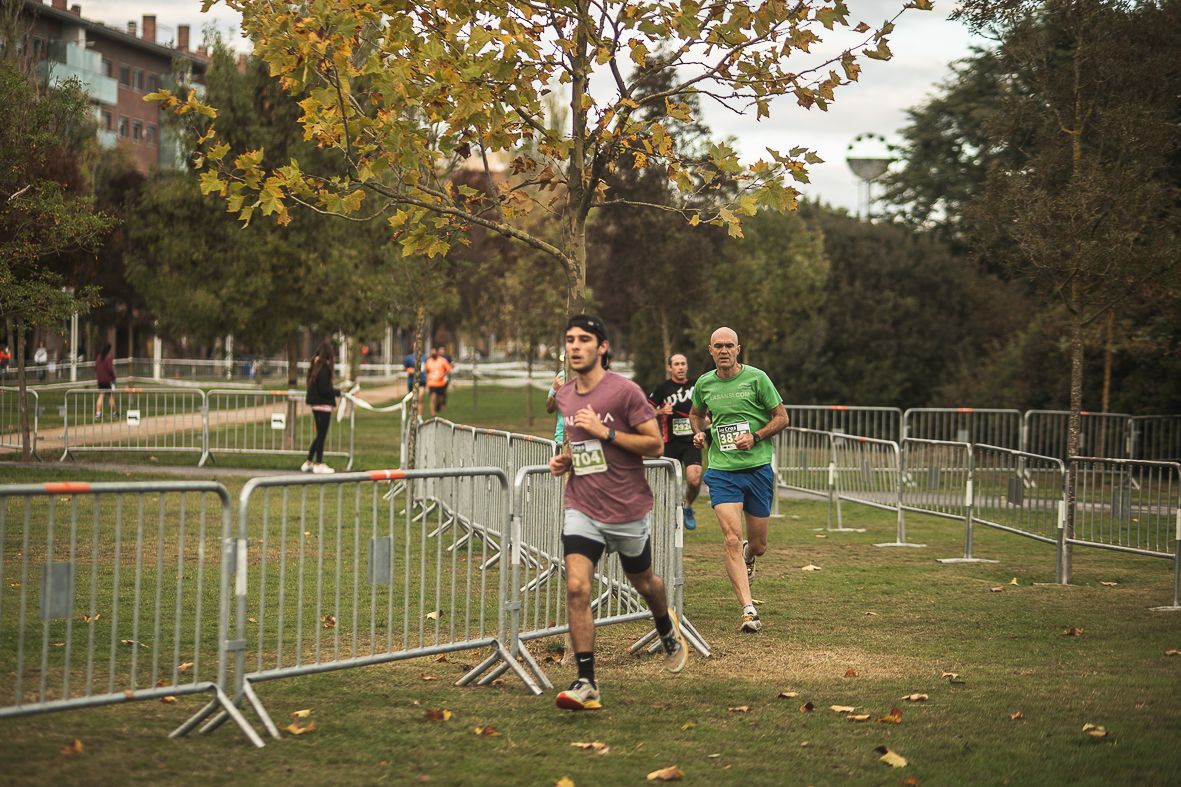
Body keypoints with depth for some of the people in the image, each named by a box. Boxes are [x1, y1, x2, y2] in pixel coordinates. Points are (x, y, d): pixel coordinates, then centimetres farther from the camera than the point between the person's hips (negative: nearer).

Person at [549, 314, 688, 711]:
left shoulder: (624, 391, -13)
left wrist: (605, 431, -21)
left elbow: (655, 443, -13)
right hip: (582, 510, 3)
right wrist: (565, 459, 3)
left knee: (643, 582, 17)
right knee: (576, 588, -14)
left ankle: (668, 629, 53)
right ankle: (586, 684, -13)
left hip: (628, 510, -3)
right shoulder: (564, 396, 7)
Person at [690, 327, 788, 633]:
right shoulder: (704, 383, 5)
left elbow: (781, 418, 1)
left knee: (758, 545, 10)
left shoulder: (756, 378, -4)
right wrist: (699, 433, 4)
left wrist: (755, 437, -13)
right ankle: (749, 611, -15)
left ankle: (747, 557, 49)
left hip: (758, 468, 0)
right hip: (722, 470, 1)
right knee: (732, 539, -16)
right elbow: (695, 414, 25)